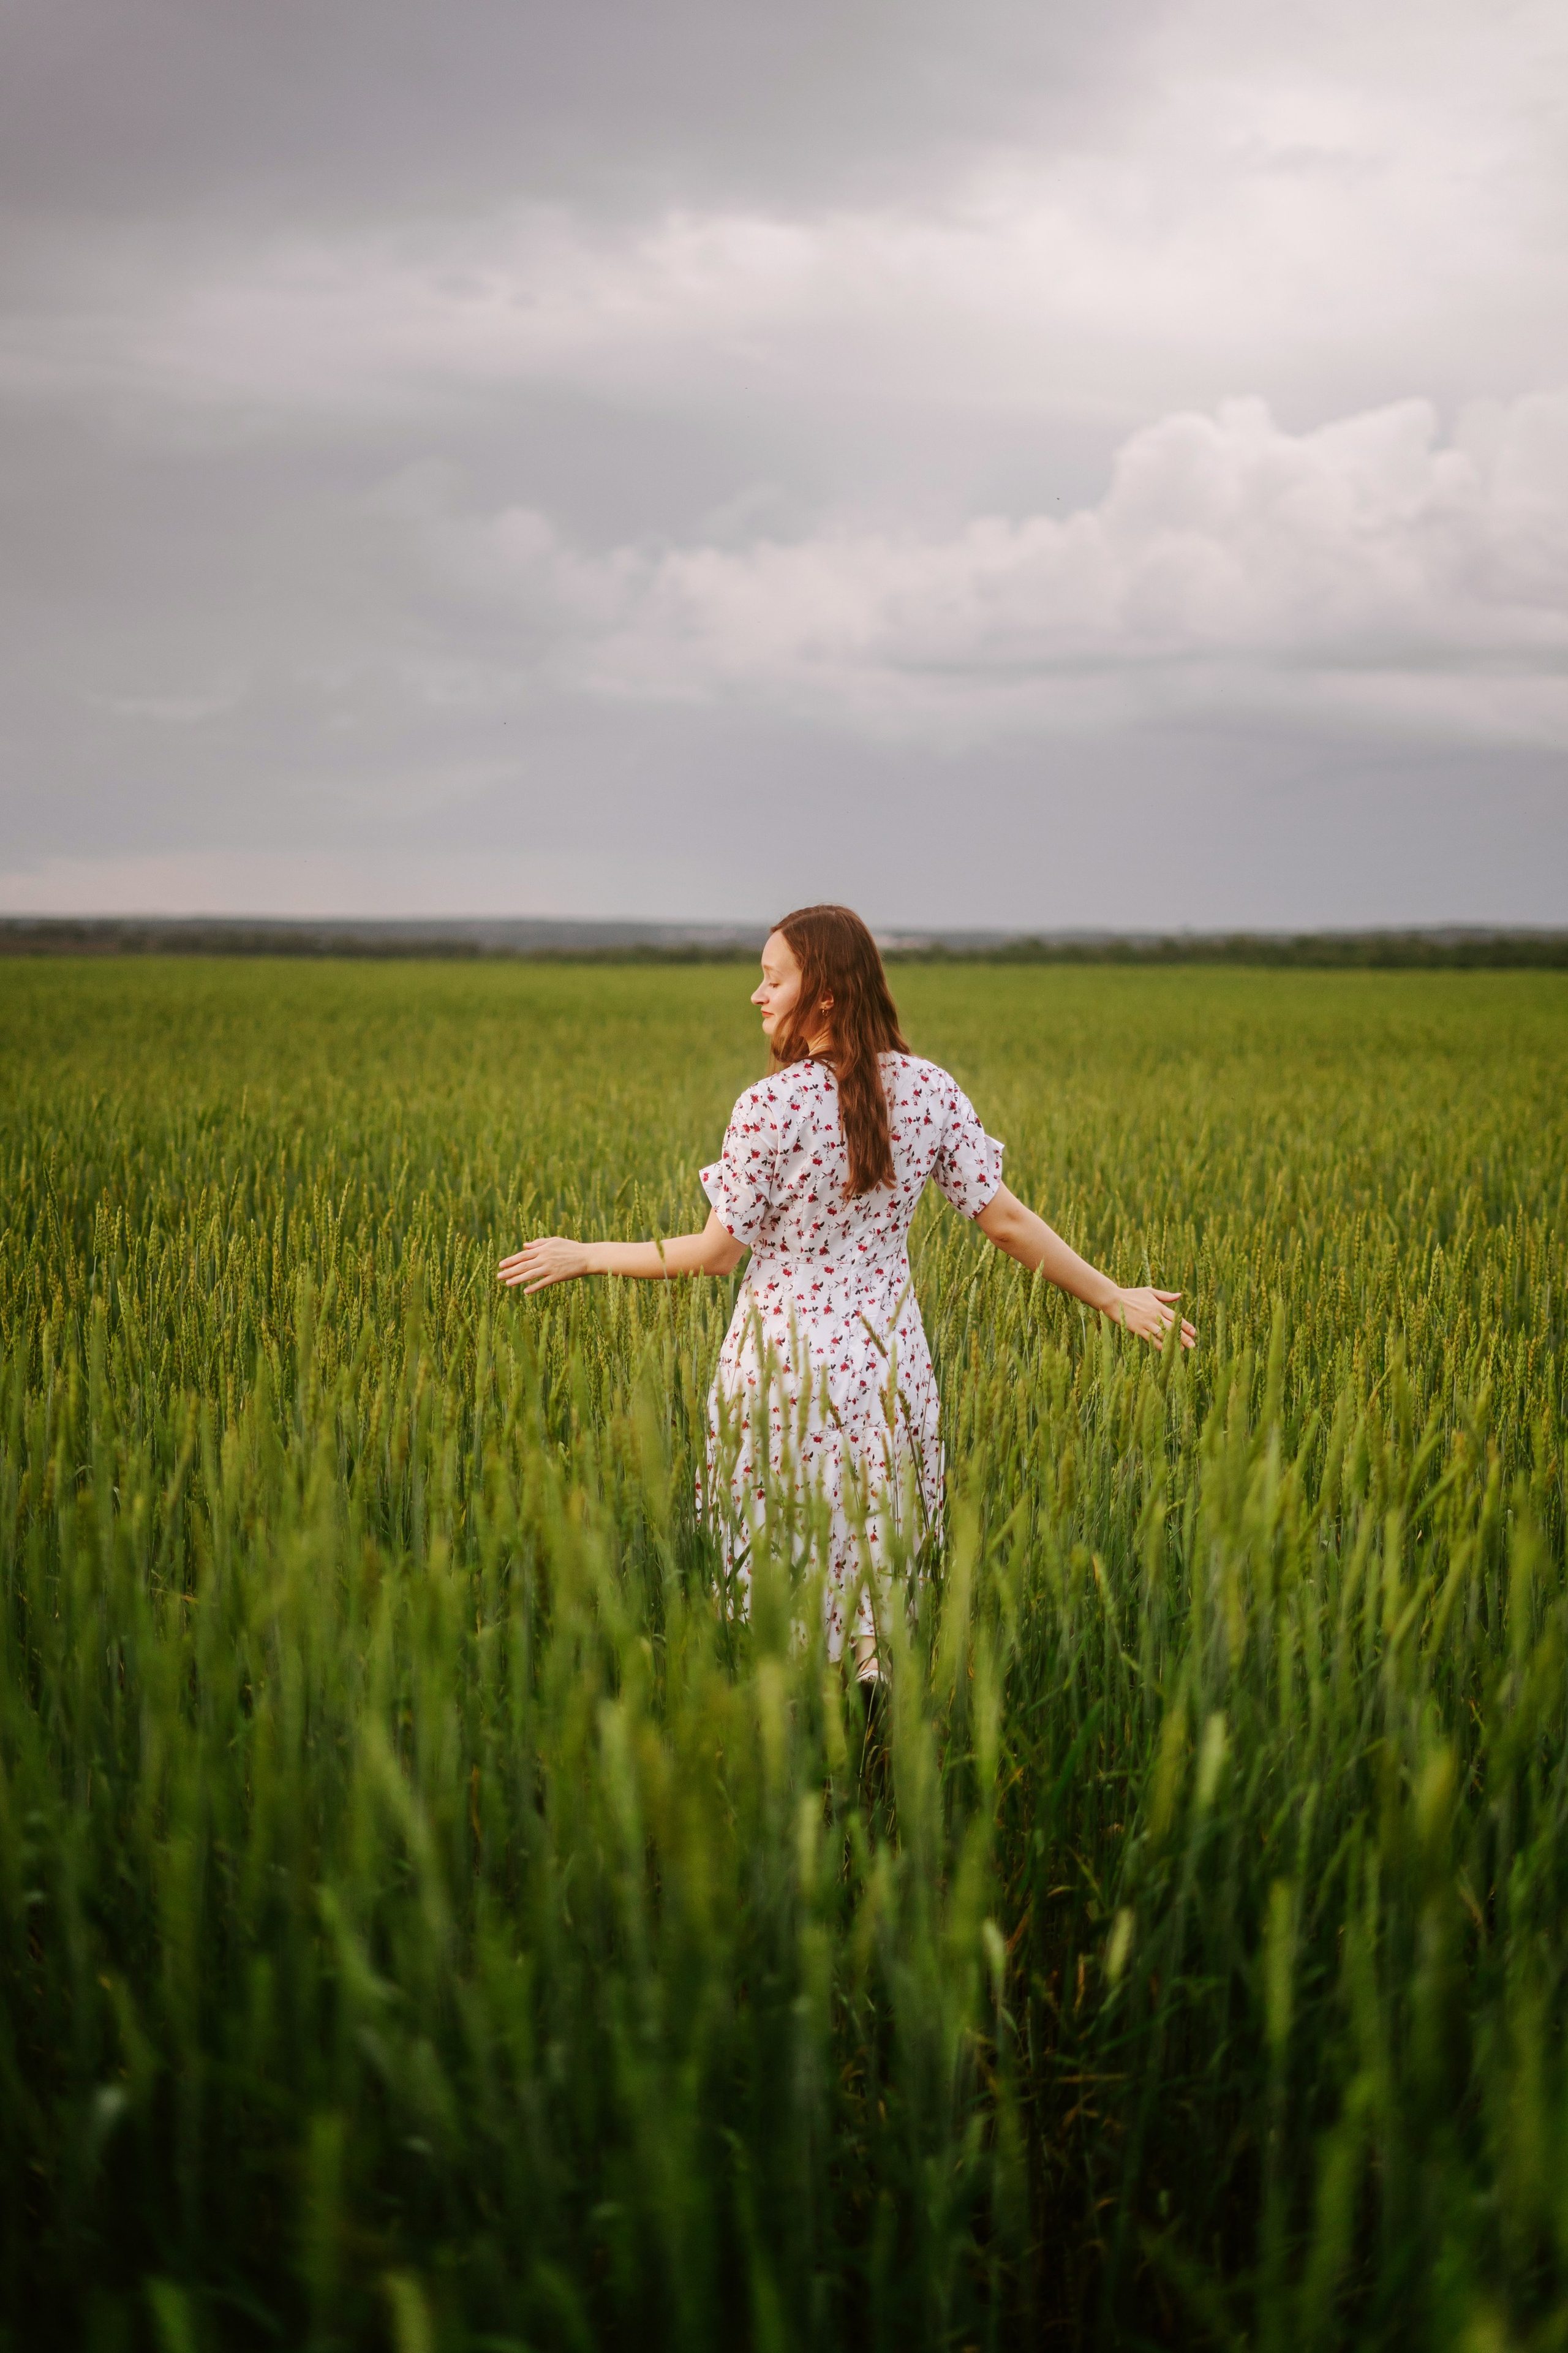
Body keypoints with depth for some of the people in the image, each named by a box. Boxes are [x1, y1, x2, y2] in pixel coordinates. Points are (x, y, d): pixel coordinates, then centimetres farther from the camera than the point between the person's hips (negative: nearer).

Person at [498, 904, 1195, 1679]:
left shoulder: (773, 1106, -16)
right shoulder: (930, 1090, -2)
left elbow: (719, 1250, -10)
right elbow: (1006, 1221, -1)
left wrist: (586, 1255, 1)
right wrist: (1115, 1297, 10)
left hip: (788, 1354, -4)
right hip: (889, 1356, 4)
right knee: (882, 1570, 13)